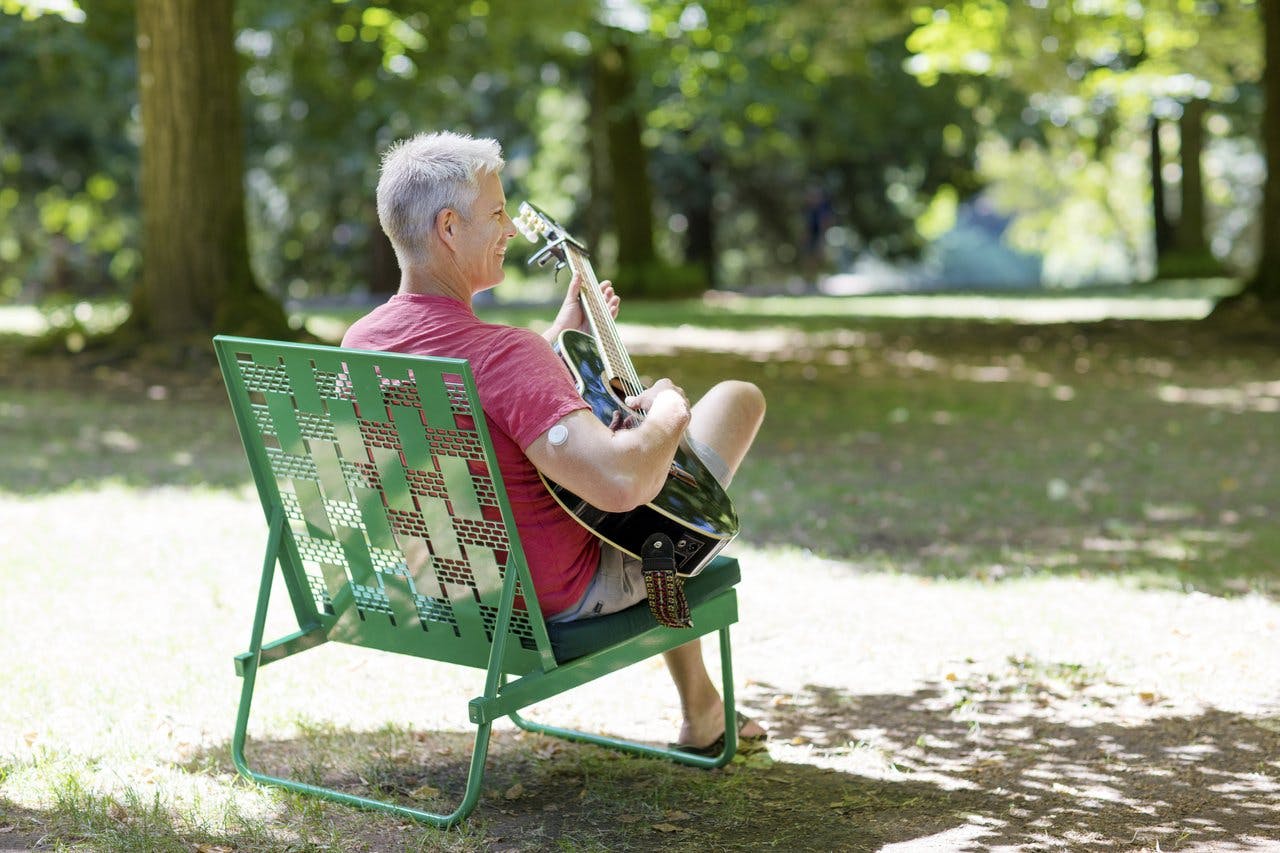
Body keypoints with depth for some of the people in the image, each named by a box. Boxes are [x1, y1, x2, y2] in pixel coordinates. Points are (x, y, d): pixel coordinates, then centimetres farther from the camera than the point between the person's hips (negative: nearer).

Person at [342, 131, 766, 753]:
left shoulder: (359, 342, -5)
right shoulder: (500, 352, -32)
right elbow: (623, 482, -41)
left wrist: (560, 337, 12)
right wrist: (668, 414, -21)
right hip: (565, 595, -8)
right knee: (739, 398, 8)